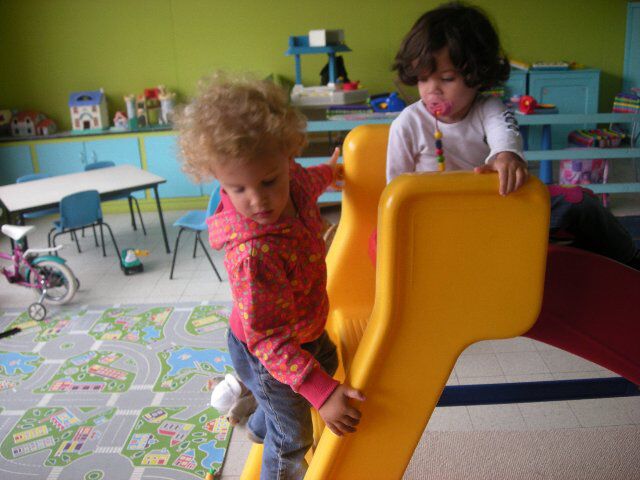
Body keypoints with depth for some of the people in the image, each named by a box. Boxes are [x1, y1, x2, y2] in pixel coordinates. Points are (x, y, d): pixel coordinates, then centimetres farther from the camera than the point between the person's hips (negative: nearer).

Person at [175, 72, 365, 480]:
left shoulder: (293, 182, -21)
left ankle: (260, 427, 61)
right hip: (265, 353, -9)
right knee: (292, 438, 14)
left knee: (327, 362, 38)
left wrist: (330, 172, 28)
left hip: (305, 329, 9)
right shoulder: (253, 254, -44)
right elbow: (268, 340, -37)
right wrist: (322, 393, -41)